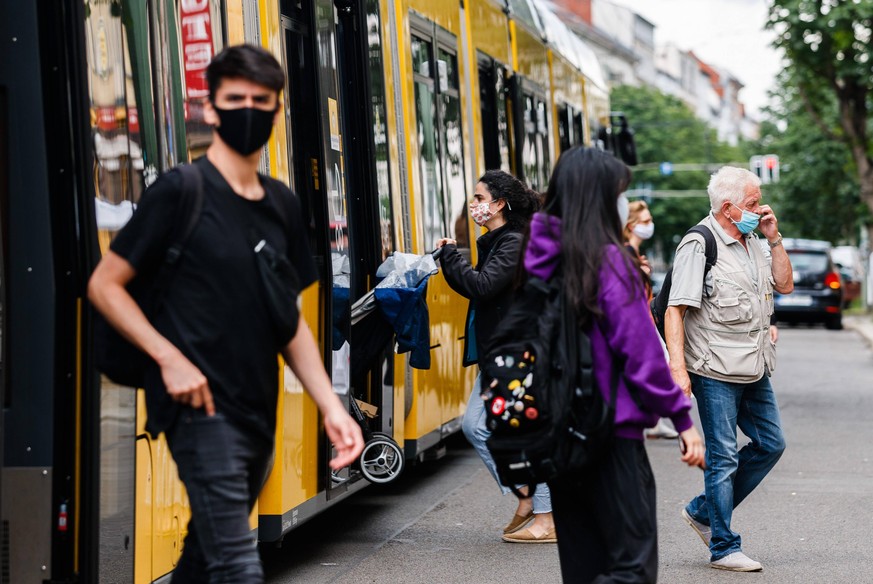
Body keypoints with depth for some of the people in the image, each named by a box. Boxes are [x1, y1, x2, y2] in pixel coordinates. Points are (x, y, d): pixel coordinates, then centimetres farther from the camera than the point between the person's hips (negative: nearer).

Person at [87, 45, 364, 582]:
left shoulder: (282, 204, 11)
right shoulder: (180, 191, -7)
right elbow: (104, 285, -5)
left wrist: (331, 406, 5)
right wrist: (170, 358, -16)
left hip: (259, 414, 6)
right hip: (203, 408, -6)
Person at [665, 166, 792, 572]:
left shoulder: (752, 242, 13)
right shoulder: (699, 245, -13)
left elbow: (784, 284, 16)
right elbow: (674, 310, -17)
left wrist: (774, 238, 5)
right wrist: (677, 367, -25)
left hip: (754, 370, 9)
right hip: (715, 372, -8)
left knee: (771, 444, 12)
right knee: (723, 456, -3)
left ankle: (704, 511, 24)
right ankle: (724, 548, 6)